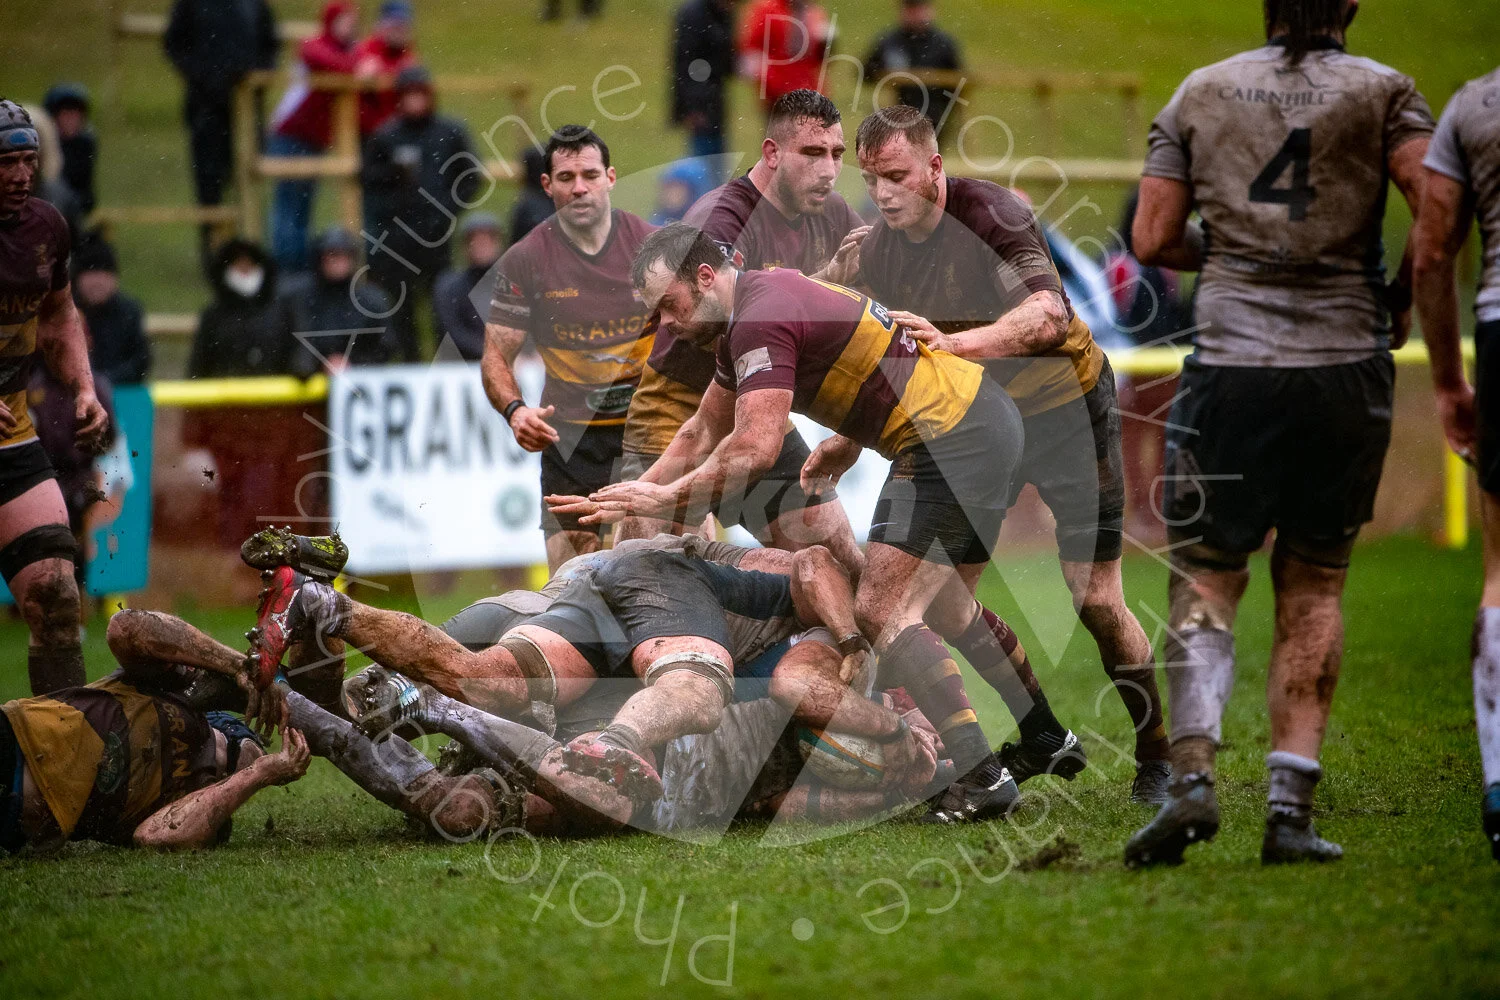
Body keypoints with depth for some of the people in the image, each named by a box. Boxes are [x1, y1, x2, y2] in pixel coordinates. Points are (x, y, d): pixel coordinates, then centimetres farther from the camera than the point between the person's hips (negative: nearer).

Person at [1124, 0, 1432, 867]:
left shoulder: (1201, 92, 8)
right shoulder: (1382, 91, 3)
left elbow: (1153, 240, 5)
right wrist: (1402, 293, 7)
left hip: (1231, 364, 0)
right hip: (1346, 365, 0)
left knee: (1207, 576, 6)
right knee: (1314, 586, 9)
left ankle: (1193, 772, -15)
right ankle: (1292, 804, 2)